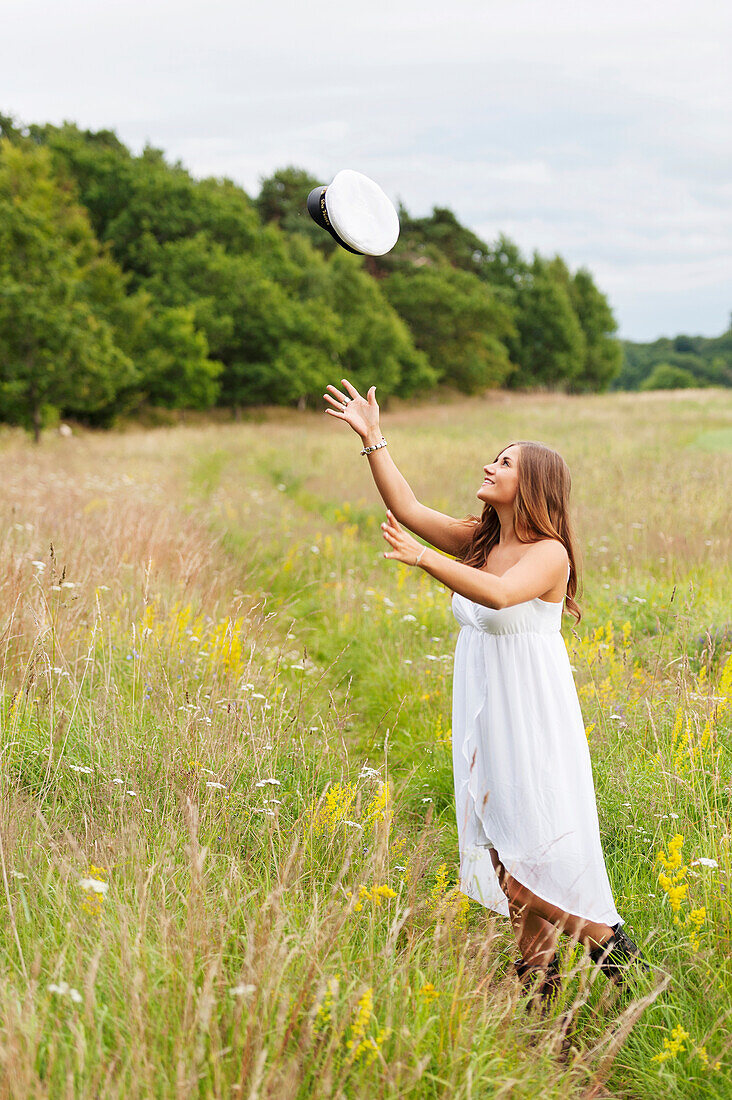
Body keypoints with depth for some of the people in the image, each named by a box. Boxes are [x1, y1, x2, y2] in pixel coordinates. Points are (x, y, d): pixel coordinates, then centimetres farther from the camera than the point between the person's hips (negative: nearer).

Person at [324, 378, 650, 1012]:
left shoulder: (550, 554, -15)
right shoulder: (479, 542, 7)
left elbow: (498, 594, -34)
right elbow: (406, 508, 2)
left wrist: (423, 559, -36)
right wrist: (372, 439, -2)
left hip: (532, 718, -7)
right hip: (483, 717, 7)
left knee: (542, 846, -5)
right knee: (504, 847, 11)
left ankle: (611, 947, 16)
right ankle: (538, 979, 23)